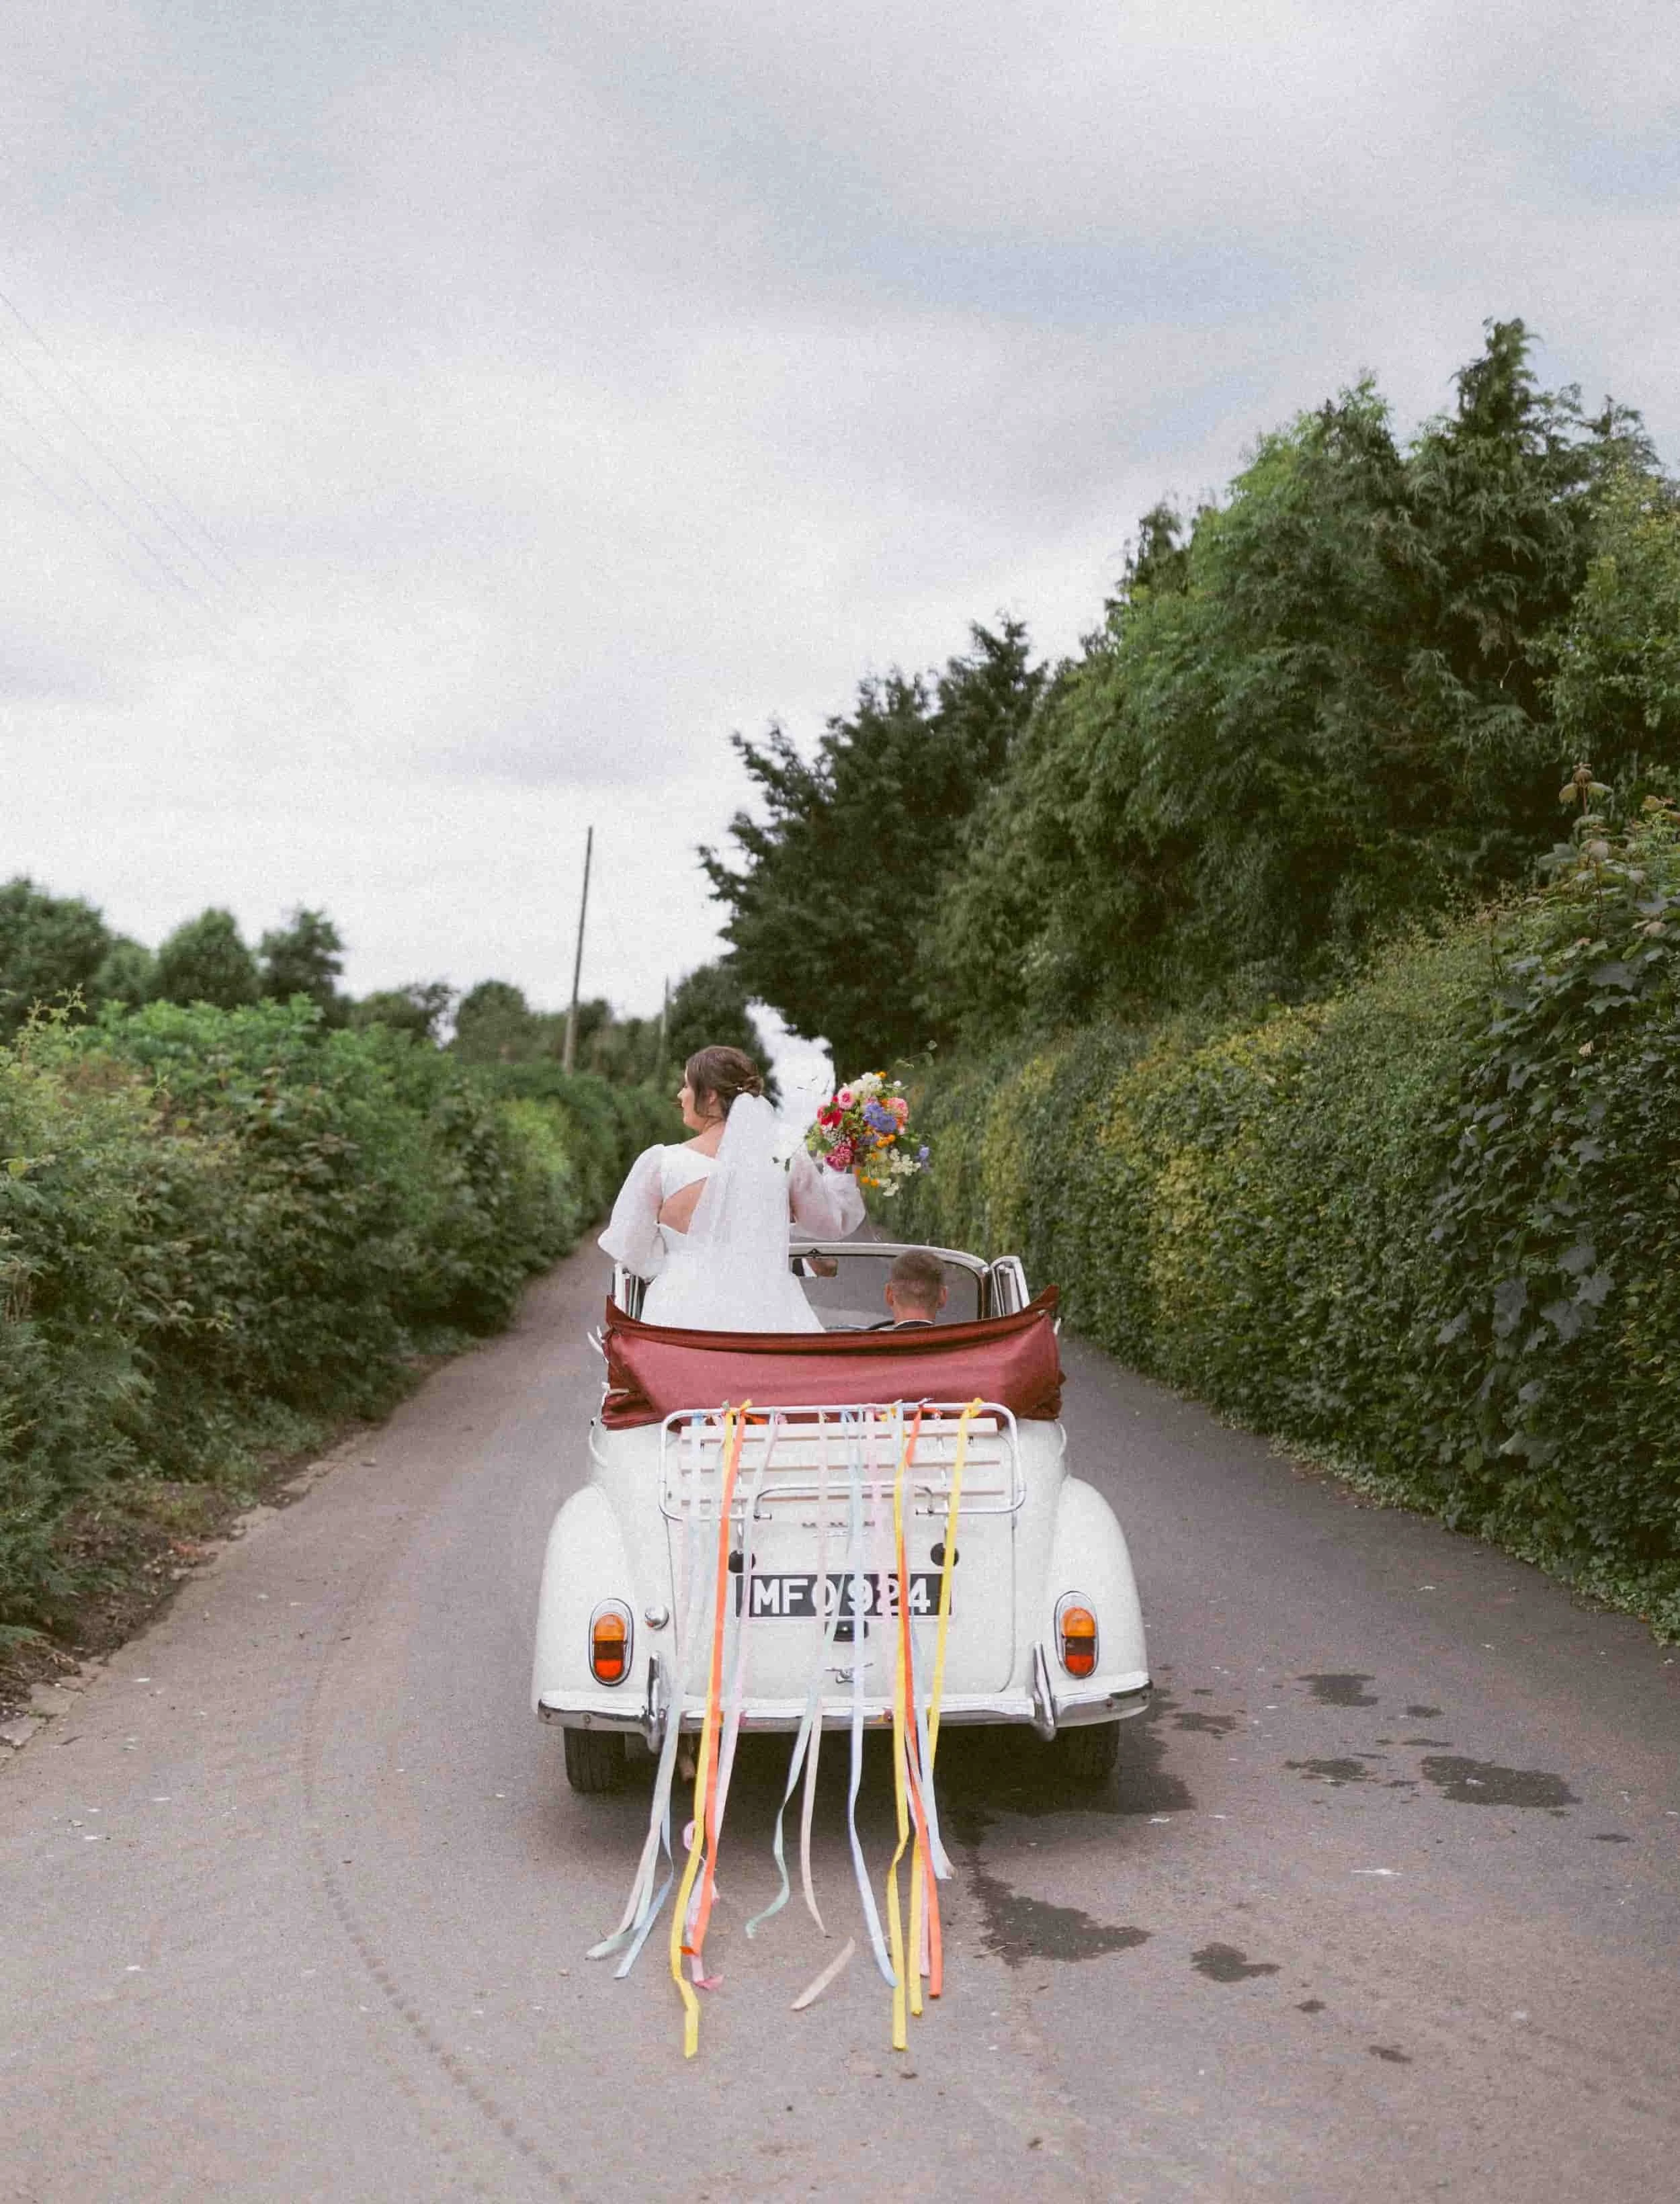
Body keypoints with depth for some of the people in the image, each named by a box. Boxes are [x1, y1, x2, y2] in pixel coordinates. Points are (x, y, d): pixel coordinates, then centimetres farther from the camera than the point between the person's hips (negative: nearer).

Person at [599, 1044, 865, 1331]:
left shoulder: (660, 1163, -4)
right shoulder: (786, 1158, 0)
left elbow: (628, 1246, 6)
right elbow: (832, 1221, 15)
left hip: (686, 1312, -2)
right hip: (766, 1314, 2)